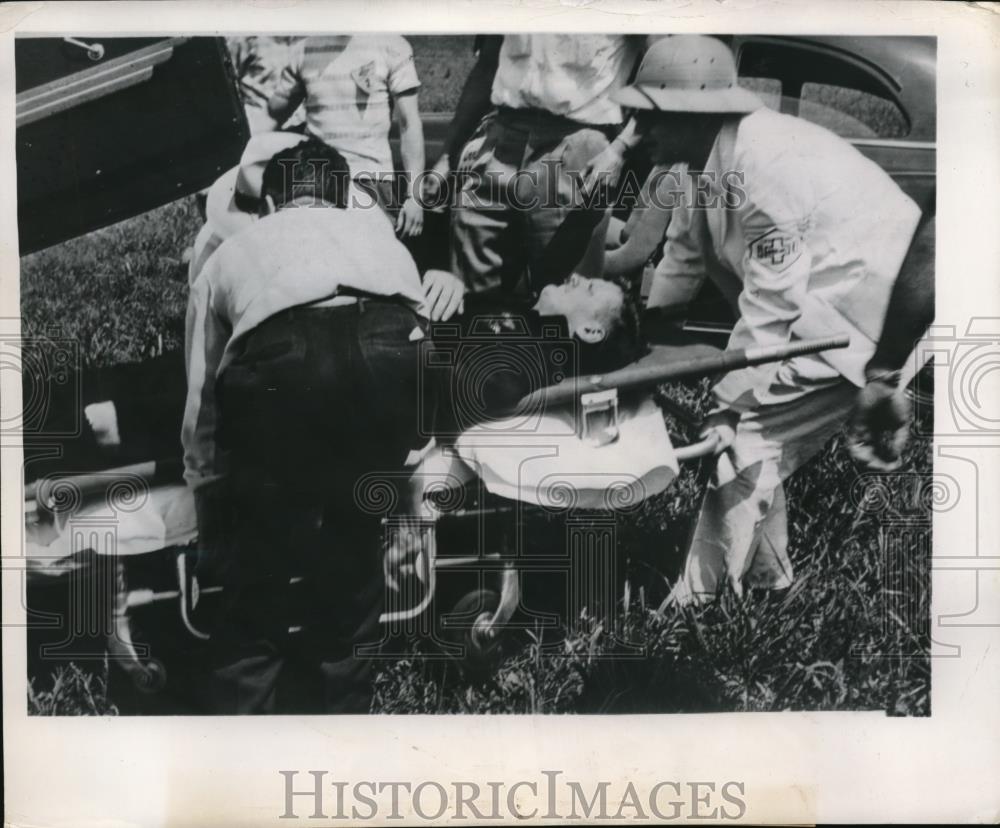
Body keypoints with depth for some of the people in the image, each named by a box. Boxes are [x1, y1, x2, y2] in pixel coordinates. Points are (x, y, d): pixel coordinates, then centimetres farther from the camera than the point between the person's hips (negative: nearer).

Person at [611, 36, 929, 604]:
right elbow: (684, 251, 16)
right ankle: (767, 580, 31)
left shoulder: (762, 166, -27)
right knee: (760, 448, 14)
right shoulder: (717, 159, 3)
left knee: (745, 444, -9)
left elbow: (771, 304, -25)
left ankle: (692, 608, 2)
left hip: (860, 318, -10)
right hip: (819, 307, 10)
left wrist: (730, 402, -19)